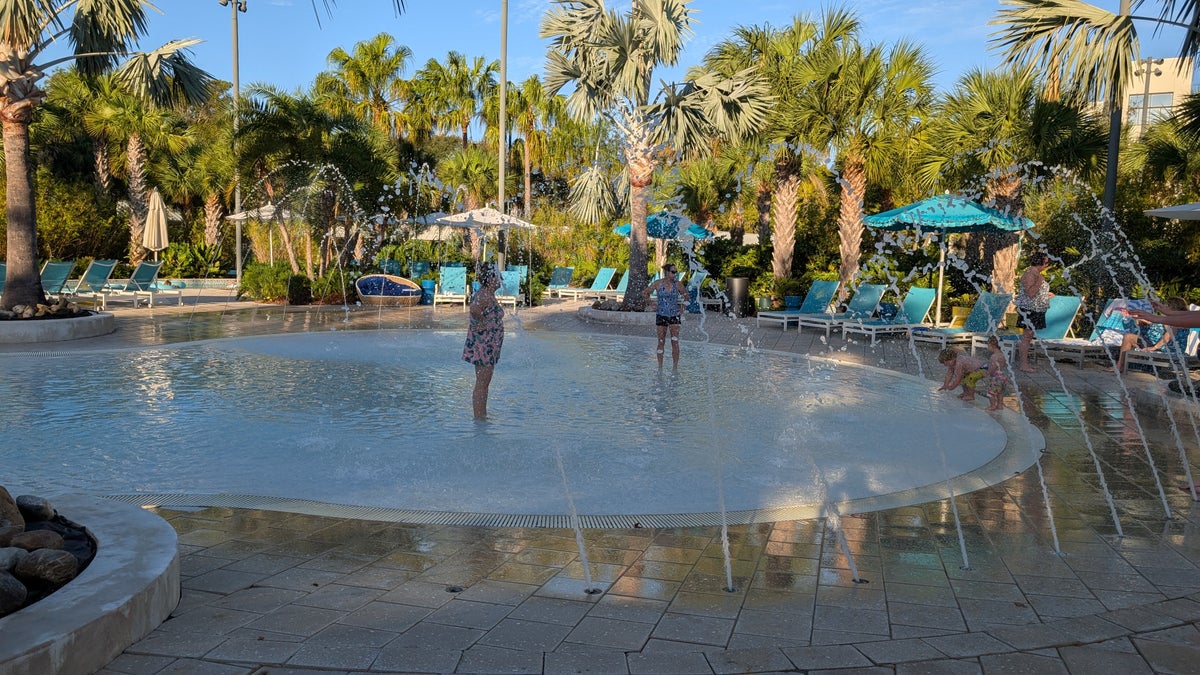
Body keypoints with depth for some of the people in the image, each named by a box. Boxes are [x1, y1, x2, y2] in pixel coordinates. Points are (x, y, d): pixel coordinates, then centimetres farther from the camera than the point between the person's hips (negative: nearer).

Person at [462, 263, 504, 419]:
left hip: (489, 346, 10)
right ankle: (479, 418, 1)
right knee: (481, 384, -4)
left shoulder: (489, 295, 12)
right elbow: (474, 309, -38)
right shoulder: (484, 295, -19)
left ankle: (482, 416, 25)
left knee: (484, 384, 16)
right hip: (483, 345, -10)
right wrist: (482, 323, -23)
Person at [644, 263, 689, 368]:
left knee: (675, 342, -7)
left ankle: (675, 367, -2)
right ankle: (660, 367, 14)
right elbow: (646, 293, 8)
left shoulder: (678, 284, -3)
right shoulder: (658, 284, -5)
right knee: (661, 342, 5)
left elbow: (686, 295, 14)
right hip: (661, 315, 0)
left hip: (674, 316, 0)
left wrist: (682, 307, 7)